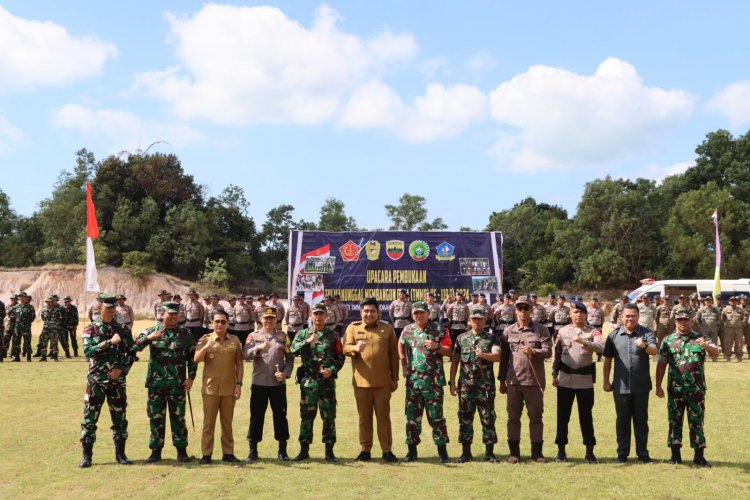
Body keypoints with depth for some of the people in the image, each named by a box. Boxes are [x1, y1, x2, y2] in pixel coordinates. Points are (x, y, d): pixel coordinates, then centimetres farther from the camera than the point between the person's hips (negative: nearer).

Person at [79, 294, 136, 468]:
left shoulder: (123, 330, 6)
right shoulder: (91, 329, 0)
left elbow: (131, 354, 7)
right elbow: (87, 350, -14)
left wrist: (121, 369, -7)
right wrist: (110, 342, -20)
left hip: (117, 380, 2)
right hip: (96, 380, -2)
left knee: (120, 418, 6)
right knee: (89, 418, 0)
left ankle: (120, 454, 17)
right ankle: (87, 455, 9)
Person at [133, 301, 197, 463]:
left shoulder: (185, 334, 5)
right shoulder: (151, 331, 4)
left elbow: (192, 357, 7)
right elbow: (134, 347, -9)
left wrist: (191, 377, -1)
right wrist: (148, 338, -26)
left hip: (177, 383, 0)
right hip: (156, 382, 0)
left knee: (178, 417, 4)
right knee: (156, 417, 6)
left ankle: (181, 451, 12)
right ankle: (156, 451, 16)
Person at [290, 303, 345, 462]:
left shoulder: (333, 335, 7)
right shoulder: (302, 334, 7)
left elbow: (340, 357, 6)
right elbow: (293, 349, -10)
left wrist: (332, 370, -10)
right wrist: (307, 341, -23)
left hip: (327, 380, 0)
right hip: (308, 380, 0)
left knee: (329, 416, 2)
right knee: (306, 415, 4)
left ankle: (329, 450, 11)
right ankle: (304, 450, 13)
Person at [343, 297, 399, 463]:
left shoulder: (387, 329, 5)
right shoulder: (353, 328, 4)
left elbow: (394, 355, 7)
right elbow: (345, 348, -5)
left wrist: (395, 378, 6)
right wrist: (355, 348, -28)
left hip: (383, 382, 0)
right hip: (361, 381, 0)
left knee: (383, 416, 5)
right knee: (364, 417, 8)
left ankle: (386, 450, 11)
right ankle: (365, 449, 16)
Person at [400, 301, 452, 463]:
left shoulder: (438, 329, -1)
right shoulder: (407, 330, 7)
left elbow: (449, 351, -2)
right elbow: (401, 345, 25)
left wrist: (436, 347, -20)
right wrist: (404, 364, 15)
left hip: (433, 381, -3)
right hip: (413, 381, 3)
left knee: (436, 416, 1)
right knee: (412, 416, 6)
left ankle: (442, 450, 9)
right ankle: (412, 449, 15)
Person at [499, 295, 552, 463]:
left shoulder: (541, 330, 2)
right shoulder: (508, 331, 7)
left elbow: (548, 352, -7)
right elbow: (503, 357, 8)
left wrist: (533, 352, -26)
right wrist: (502, 381, 7)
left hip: (535, 381, -1)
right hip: (513, 381, 2)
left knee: (536, 417, 6)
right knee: (513, 417, 7)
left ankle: (537, 452, 15)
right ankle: (514, 451, 16)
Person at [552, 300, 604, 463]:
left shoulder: (593, 332, -1)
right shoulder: (563, 331, 5)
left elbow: (601, 347, -20)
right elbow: (557, 353, 8)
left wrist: (583, 341, -34)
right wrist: (554, 375, 6)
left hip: (585, 379, -1)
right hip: (565, 379, 2)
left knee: (586, 416, 5)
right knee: (563, 415, 6)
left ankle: (589, 451, 14)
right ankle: (561, 450, 16)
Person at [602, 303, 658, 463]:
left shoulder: (646, 334, 0)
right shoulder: (614, 335, 4)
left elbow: (655, 351, -18)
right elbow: (607, 360, 7)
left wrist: (644, 346, -40)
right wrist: (606, 381, 5)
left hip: (641, 386, -1)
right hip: (621, 386, 1)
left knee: (641, 420, 9)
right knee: (622, 421, 8)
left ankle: (643, 453, 18)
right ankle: (622, 453, 17)